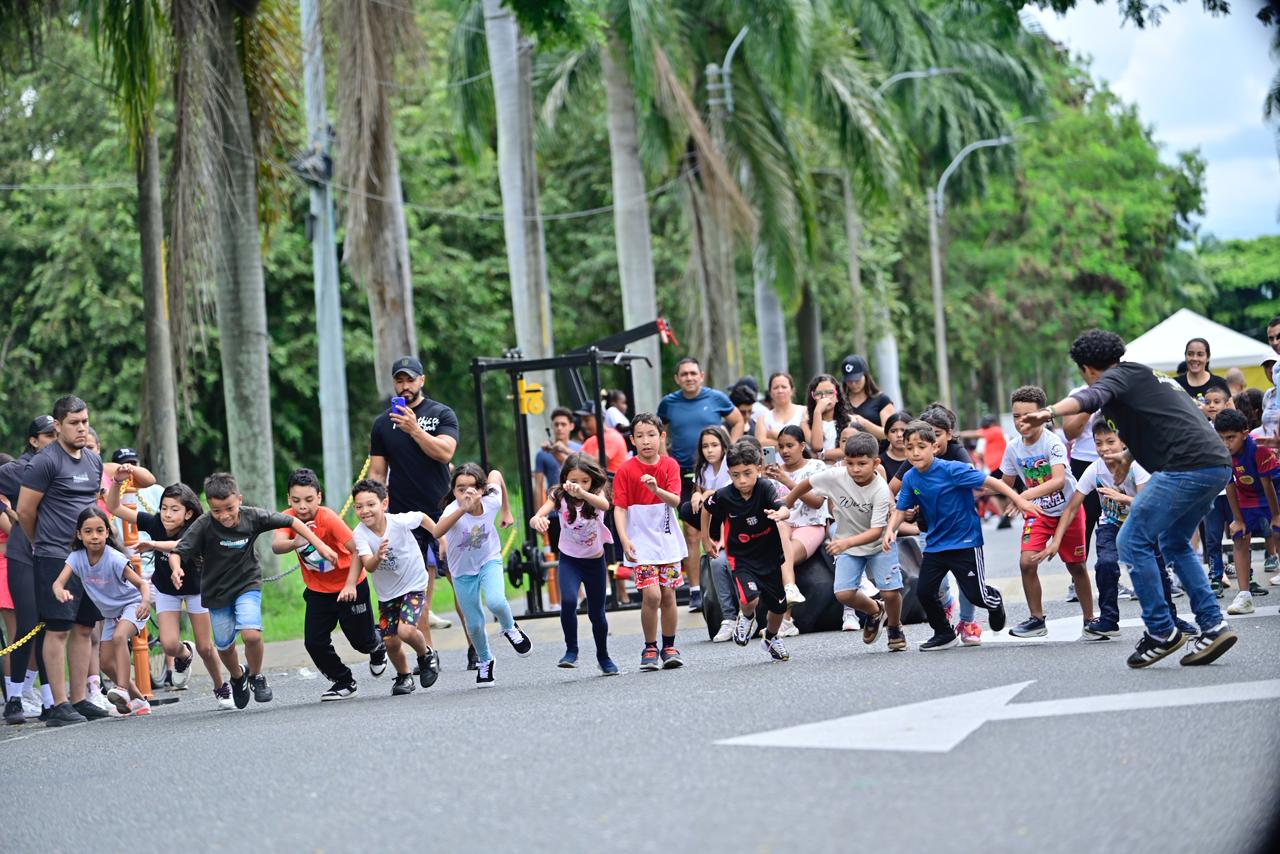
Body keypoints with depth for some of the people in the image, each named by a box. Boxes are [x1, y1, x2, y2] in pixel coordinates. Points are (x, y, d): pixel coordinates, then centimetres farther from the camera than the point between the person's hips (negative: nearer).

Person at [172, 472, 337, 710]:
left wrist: (320, 545, -6)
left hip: (247, 585, -1)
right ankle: (237, 677, 44)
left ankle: (256, 676, 7)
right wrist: (176, 568, -47)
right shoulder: (204, 526, -21)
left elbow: (290, 521, -5)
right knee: (224, 646, 10)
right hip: (216, 591, 1)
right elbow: (177, 552, -24)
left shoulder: (252, 517, -17)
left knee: (251, 634, -22)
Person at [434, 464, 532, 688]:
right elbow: (438, 532, -55)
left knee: (495, 602, -28)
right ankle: (484, 661, 35)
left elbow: (496, 474, 0)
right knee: (475, 624, 5)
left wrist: (506, 511, 9)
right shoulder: (453, 510, -32)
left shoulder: (491, 502, -24)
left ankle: (510, 628, 7)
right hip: (463, 571, 0)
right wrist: (462, 509, -66)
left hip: (489, 561, 0)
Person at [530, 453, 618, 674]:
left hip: (595, 561, 0)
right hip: (569, 560, 0)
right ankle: (571, 651, -9)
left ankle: (603, 656, 34)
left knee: (596, 612, 11)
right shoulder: (559, 497, -14)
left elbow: (604, 505, -41)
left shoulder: (597, 493, -16)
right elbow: (535, 518, -28)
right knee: (568, 601, -25)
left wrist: (582, 493, -61)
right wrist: (537, 521, -54)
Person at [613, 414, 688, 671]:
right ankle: (650, 648, 2)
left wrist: (657, 489, -30)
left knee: (668, 594, 4)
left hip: (667, 540, 3)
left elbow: (675, 500, -10)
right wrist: (624, 540, -17)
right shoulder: (626, 470, -5)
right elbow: (619, 507, -7)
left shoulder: (670, 465, 0)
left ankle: (669, 647, 18)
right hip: (641, 542, -2)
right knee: (651, 594, -13)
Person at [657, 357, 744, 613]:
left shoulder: (717, 398, 0)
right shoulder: (669, 403, 4)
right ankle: (695, 590, 3)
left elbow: (738, 422, 12)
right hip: (684, 475, 1)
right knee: (691, 533, 0)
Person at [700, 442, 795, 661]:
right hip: (741, 558, -1)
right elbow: (706, 508, 6)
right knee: (750, 600, -26)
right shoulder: (724, 496, -17)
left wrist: (780, 514, -64)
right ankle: (747, 617, 12)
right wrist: (706, 539, 13)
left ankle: (771, 638, 47)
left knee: (778, 606, 14)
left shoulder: (765, 491, -22)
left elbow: (784, 509, -41)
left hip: (771, 556, 1)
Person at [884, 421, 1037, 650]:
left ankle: (994, 601, 34)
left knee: (975, 594, -4)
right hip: (935, 544, 5)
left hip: (965, 542, -5)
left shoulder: (951, 469, -19)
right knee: (924, 592, -4)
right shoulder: (910, 478, -3)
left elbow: (988, 481, -18)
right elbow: (901, 509, 5)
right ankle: (944, 634, 18)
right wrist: (891, 530, -14)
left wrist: (1018, 499, -21)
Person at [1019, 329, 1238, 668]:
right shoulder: (1152, 377, 29)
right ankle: (1214, 625, 17)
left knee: (1132, 542, -2)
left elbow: (1091, 397, -22)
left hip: (1187, 467, -10)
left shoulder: (1119, 376, 1)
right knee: (1174, 543, 24)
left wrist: (1050, 412, -39)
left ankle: (1162, 632, -1)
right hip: (1218, 465, 10)